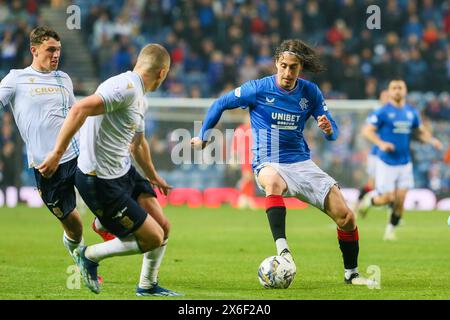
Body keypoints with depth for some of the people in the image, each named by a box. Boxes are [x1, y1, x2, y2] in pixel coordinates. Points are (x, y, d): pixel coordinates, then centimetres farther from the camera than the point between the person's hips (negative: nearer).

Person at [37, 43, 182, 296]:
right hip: (101, 182, -10)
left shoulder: (139, 98, 14)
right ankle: (90, 256, 13)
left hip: (125, 172, 10)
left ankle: (148, 286, 29)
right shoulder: (126, 87, -20)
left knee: (163, 227, 8)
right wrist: (57, 154, -32)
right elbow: (79, 110, -31)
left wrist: (153, 177, 45)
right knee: (153, 238, -5)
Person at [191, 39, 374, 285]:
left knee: (345, 216, -5)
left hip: (301, 163, 4)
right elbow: (220, 104, 6)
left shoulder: (310, 92, 3)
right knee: (273, 180, -43)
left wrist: (328, 130, -18)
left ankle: (351, 273, 17)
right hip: (269, 164, -4)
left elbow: (332, 133, 7)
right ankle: (282, 249, -48)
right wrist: (203, 137, 11)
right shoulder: (258, 89, -7)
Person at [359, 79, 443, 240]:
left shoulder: (412, 112, 8)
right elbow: (367, 131, -9)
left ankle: (391, 229, 15)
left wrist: (432, 140, 0)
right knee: (388, 198, -6)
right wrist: (381, 143, -25)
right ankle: (369, 200, 27)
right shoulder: (382, 112, -7)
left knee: (400, 200, -3)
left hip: (405, 163, 4)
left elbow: (420, 131, 20)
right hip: (386, 162, -4)